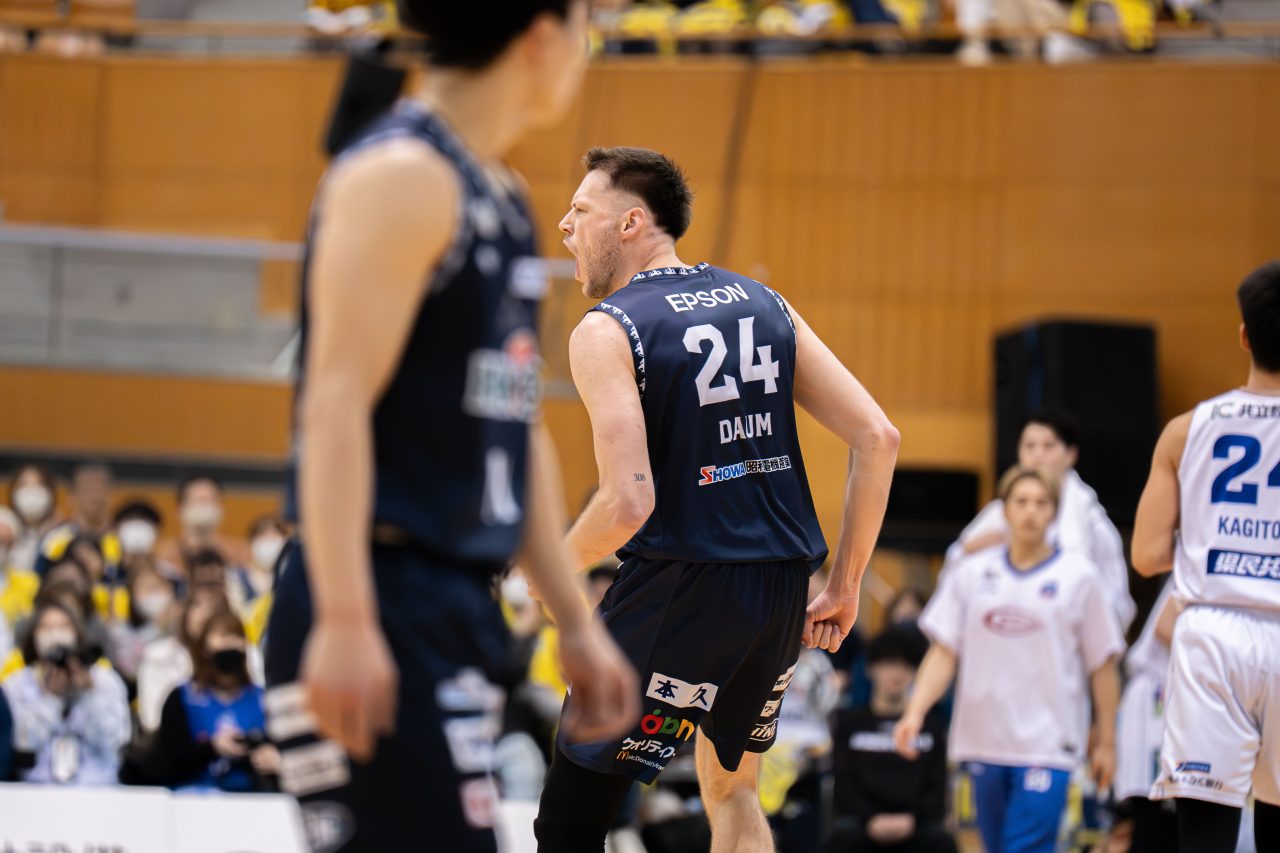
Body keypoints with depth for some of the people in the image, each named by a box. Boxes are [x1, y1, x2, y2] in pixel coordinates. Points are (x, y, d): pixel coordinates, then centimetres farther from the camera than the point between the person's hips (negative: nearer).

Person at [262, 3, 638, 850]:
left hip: (458, 608, 10)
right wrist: (343, 619, -26)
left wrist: (576, 621, 22)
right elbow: (336, 402, -19)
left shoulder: (504, 199, 17)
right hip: (384, 604, -9)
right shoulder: (402, 175, -12)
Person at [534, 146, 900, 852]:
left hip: (679, 591, -6)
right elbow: (877, 439, 6)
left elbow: (629, 503, -19)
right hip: (783, 586, 6)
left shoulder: (606, 331, -7)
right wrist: (845, 585, 11)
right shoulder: (765, 305, 11)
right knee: (732, 794, 26)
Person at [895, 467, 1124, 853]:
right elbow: (943, 653, 6)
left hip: (1047, 746, -4)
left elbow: (1102, 666, 4)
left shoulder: (1078, 576, 1)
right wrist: (915, 712, -7)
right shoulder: (971, 574, 8)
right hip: (984, 741, 4)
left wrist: (1106, 741, 3)